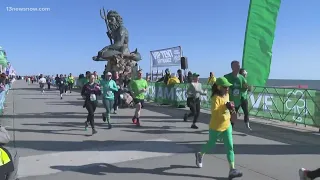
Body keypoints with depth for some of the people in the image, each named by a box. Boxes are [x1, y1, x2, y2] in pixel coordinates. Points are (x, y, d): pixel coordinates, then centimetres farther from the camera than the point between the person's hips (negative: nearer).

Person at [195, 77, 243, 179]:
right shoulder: (216, 98, -22)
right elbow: (214, 112, -31)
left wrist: (231, 109, 0)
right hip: (215, 126, -6)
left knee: (230, 147, -1)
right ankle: (200, 155, 45)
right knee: (211, 144, 15)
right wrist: (225, 108, -36)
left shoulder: (227, 95, 3)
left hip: (227, 125, 6)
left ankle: (232, 170, 1)